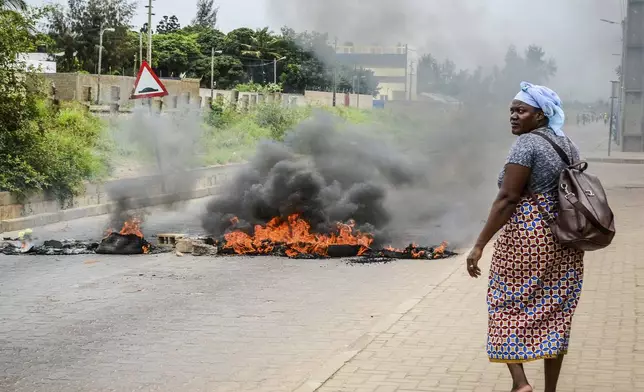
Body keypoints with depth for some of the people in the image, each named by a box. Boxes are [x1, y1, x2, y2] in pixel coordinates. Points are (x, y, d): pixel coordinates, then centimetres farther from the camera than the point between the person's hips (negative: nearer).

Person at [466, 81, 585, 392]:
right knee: (554, 312, 10)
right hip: (565, 240, 8)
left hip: (527, 238, -7)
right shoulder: (568, 145, 12)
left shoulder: (526, 144, -13)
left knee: (509, 306, 5)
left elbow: (508, 198, -19)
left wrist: (479, 244, -19)